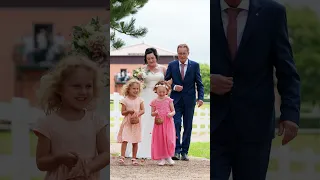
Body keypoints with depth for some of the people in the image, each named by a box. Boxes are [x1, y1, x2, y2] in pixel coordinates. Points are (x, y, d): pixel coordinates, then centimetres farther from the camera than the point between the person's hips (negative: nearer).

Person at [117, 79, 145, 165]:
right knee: (125, 140, -12)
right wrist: (129, 111, -18)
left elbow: (143, 110, 0)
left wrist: (137, 114, -18)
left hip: (136, 123, 2)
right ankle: (122, 157, -12)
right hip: (127, 122, -2)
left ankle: (134, 158, 12)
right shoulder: (125, 100, -1)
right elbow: (122, 112, 0)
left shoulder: (139, 99, 5)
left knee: (135, 142, 5)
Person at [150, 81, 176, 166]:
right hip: (159, 123, 1)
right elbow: (152, 113, 7)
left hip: (168, 123, -1)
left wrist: (171, 114, -18)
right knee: (159, 140, 1)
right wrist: (155, 113, -16)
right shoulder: (154, 101, 3)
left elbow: (173, 111, 4)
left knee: (169, 139, -8)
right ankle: (162, 158, 9)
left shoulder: (169, 100, 1)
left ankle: (168, 157, 7)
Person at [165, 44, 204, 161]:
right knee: (176, 124, -11)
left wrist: (200, 98, -9)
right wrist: (173, 87, -11)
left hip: (189, 100, 0)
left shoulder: (195, 65, 2)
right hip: (176, 100, 0)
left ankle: (184, 152, 10)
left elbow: (199, 84, 3)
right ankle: (176, 151, -12)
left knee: (188, 127, 4)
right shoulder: (172, 65, 4)